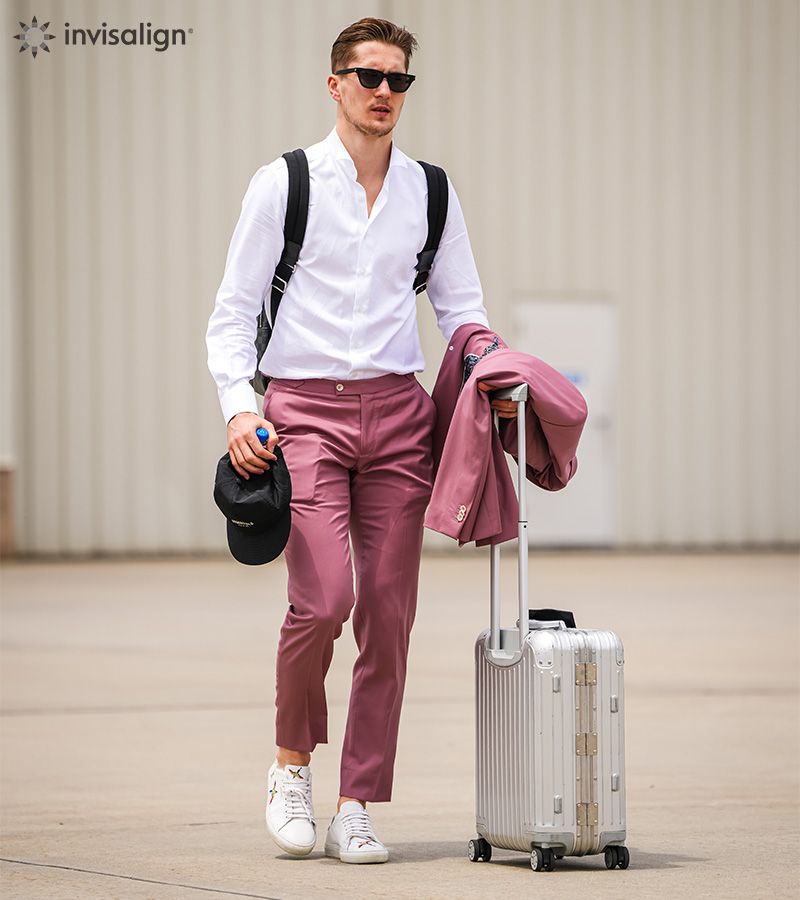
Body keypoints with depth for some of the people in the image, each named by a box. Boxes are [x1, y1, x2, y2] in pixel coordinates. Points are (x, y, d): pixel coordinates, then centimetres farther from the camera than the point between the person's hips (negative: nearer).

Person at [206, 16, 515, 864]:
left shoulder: (430, 192, 12)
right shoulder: (283, 183, 2)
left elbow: (461, 309, 16)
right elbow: (232, 309, 2)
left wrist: (491, 379, -3)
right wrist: (237, 406, -11)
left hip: (397, 411, 3)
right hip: (304, 410, -3)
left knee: (388, 611, -2)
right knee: (322, 601, -17)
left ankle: (357, 807, 6)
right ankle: (292, 761, 9)